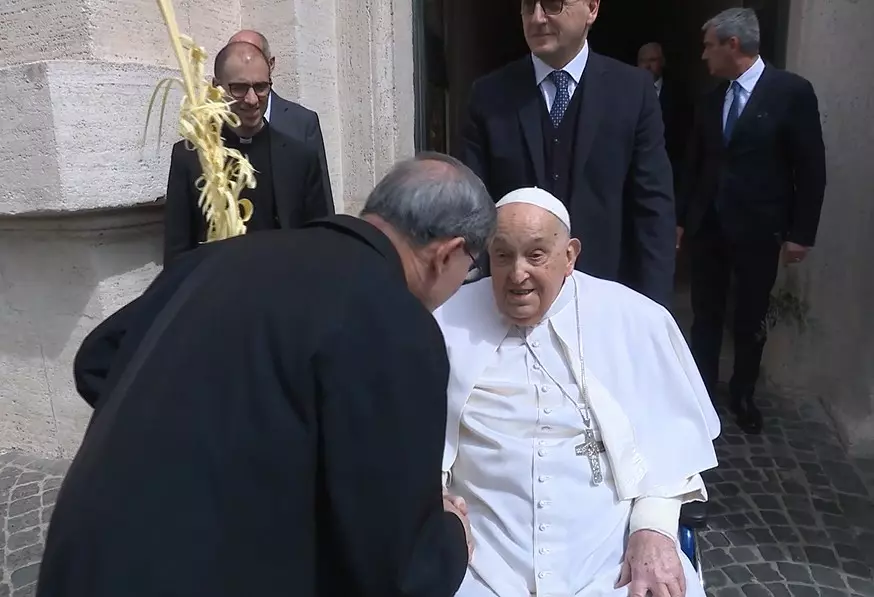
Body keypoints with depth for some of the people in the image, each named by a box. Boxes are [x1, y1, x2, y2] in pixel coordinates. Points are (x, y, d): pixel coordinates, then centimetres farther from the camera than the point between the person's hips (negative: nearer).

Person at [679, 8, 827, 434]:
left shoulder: (793, 91, -7)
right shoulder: (711, 100, 6)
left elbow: (811, 167, -6)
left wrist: (802, 233, -8)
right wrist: (681, 218, 12)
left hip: (759, 229, -3)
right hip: (707, 226, 4)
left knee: (751, 320, 10)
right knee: (705, 315, 10)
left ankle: (743, 395, 28)